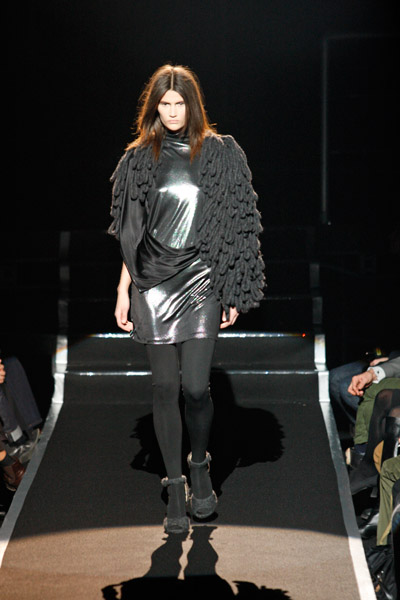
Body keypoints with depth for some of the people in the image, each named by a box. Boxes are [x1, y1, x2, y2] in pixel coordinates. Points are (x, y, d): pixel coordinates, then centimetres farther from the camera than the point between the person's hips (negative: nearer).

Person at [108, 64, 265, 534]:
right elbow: (131, 232, 12)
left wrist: (231, 294, 0)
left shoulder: (221, 154, 4)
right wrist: (123, 292, 6)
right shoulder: (139, 158, 9)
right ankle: (176, 489, 10)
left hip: (200, 282, -2)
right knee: (164, 388, 2)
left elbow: (236, 227, 4)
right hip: (152, 283, 2)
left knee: (195, 387, -10)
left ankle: (200, 467, 18)